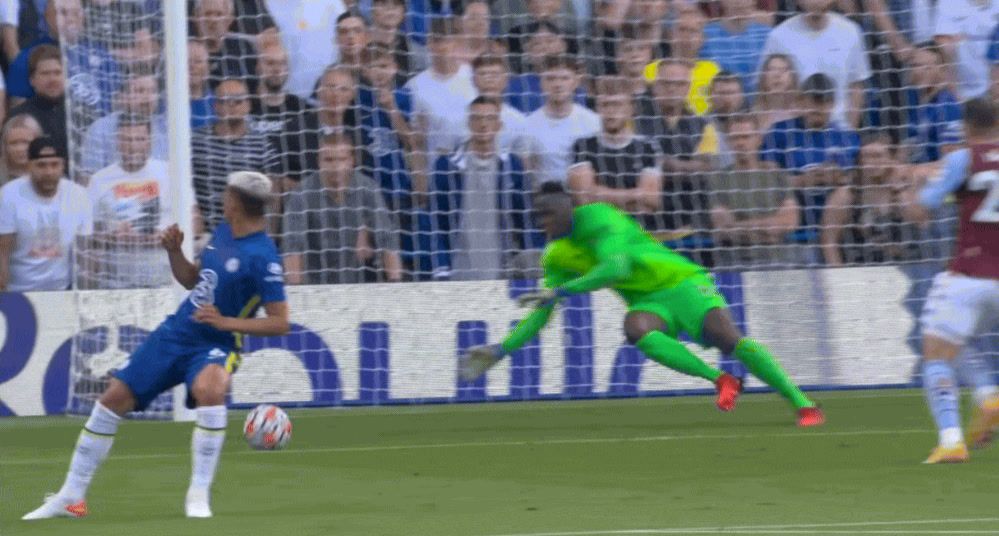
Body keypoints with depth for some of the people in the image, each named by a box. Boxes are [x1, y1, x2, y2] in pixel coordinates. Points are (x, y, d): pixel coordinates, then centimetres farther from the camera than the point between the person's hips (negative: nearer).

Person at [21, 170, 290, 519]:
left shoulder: (263, 257, -18)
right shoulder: (223, 232, 5)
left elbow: (280, 323, -19)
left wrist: (226, 322, -28)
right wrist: (174, 251, 1)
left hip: (214, 346, -7)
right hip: (174, 333, 7)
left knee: (209, 389, -40)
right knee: (113, 399, 2)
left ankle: (199, 494, -26)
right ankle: (71, 496, 13)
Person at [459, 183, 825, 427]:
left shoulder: (597, 218, -18)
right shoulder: (557, 256, 4)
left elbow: (617, 266, -34)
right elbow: (542, 315, 11)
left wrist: (560, 291, -36)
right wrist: (500, 351, 2)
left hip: (681, 282, -5)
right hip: (648, 302, 5)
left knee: (730, 340, -23)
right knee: (636, 328, -31)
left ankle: (804, 405, -15)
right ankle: (720, 380, -22)